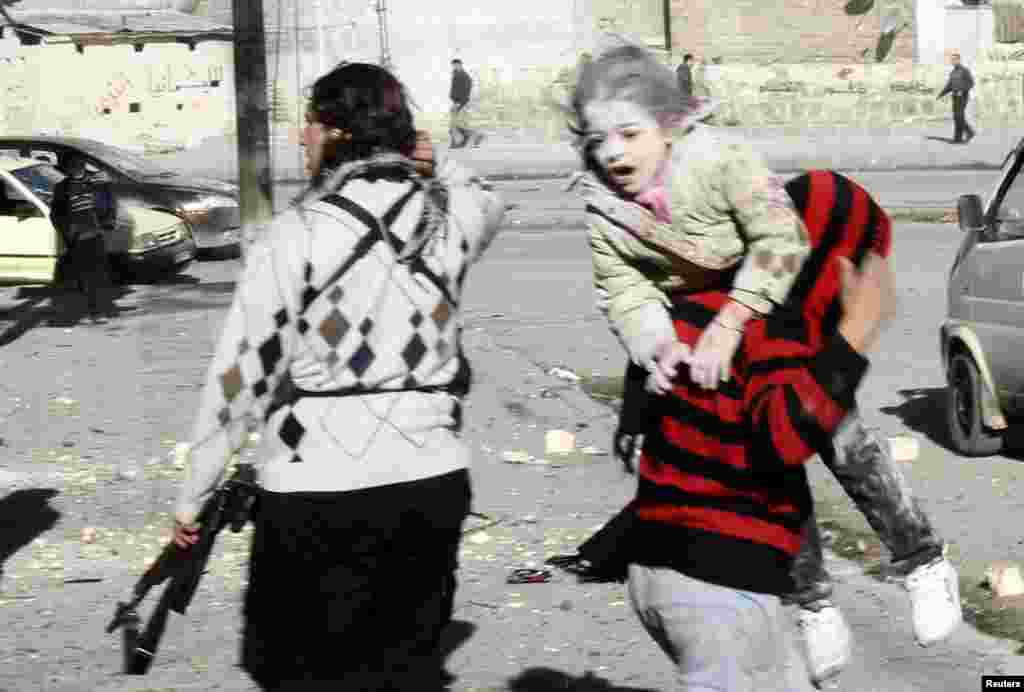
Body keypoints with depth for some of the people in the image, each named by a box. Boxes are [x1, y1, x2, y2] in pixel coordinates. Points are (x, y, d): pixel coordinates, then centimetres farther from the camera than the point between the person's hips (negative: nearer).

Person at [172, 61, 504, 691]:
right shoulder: (451, 213, 2)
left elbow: (241, 374, -7)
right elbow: (490, 202, 30)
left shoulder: (299, 233, -10)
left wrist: (194, 493, 1)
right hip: (431, 480, 4)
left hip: (318, 489, -4)